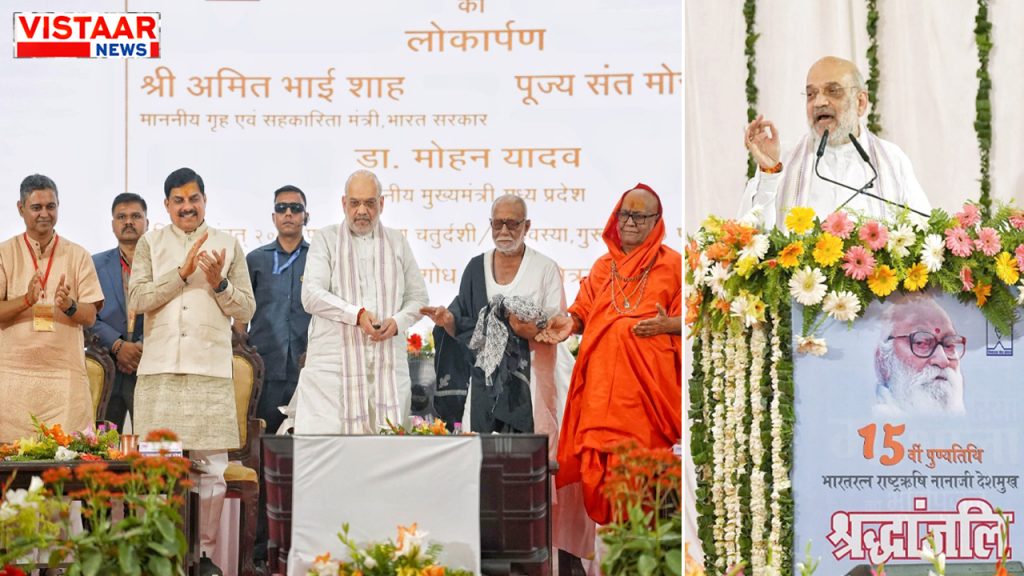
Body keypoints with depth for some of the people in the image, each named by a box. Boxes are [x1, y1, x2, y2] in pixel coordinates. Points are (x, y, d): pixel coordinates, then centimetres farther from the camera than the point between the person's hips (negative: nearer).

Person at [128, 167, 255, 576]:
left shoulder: (228, 245, 11)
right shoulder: (151, 244, 11)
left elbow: (246, 309, 8)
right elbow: (137, 299, -2)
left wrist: (220, 283, -9)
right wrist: (182, 272, -10)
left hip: (211, 371, 0)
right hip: (160, 370, 0)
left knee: (212, 468, 0)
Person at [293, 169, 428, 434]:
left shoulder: (397, 243, 18)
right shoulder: (326, 239, 9)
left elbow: (418, 297, 18)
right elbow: (311, 295, -3)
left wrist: (397, 322, -3)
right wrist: (356, 314, -16)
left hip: (388, 364, 2)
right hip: (334, 361, -2)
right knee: (327, 434, -10)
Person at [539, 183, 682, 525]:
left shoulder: (672, 264, 3)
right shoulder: (603, 266, 17)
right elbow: (584, 313, 18)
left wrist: (667, 325, -17)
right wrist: (570, 323, -3)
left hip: (647, 378, -4)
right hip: (603, 377, 4)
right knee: (600, 455, 0)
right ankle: (605, 524, 11)